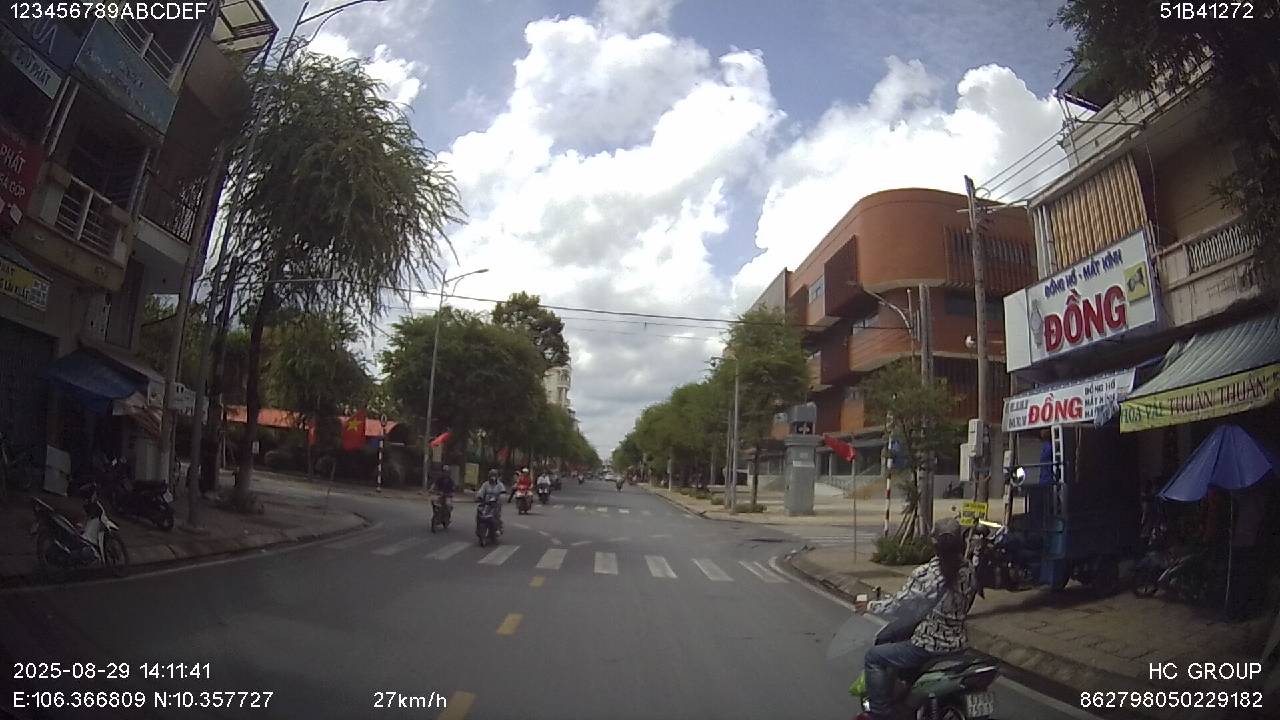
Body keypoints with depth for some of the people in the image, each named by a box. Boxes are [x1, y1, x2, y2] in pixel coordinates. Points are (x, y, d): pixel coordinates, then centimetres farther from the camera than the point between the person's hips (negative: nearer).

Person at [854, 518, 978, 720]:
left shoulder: (925, 574, -22)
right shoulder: (970, 570, -4)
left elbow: (899, 605, -14)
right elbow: (965, 604, 10)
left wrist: (870, 606, 3)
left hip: (930, 646, -7)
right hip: (959, 644, 7)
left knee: (875, 656, 7)